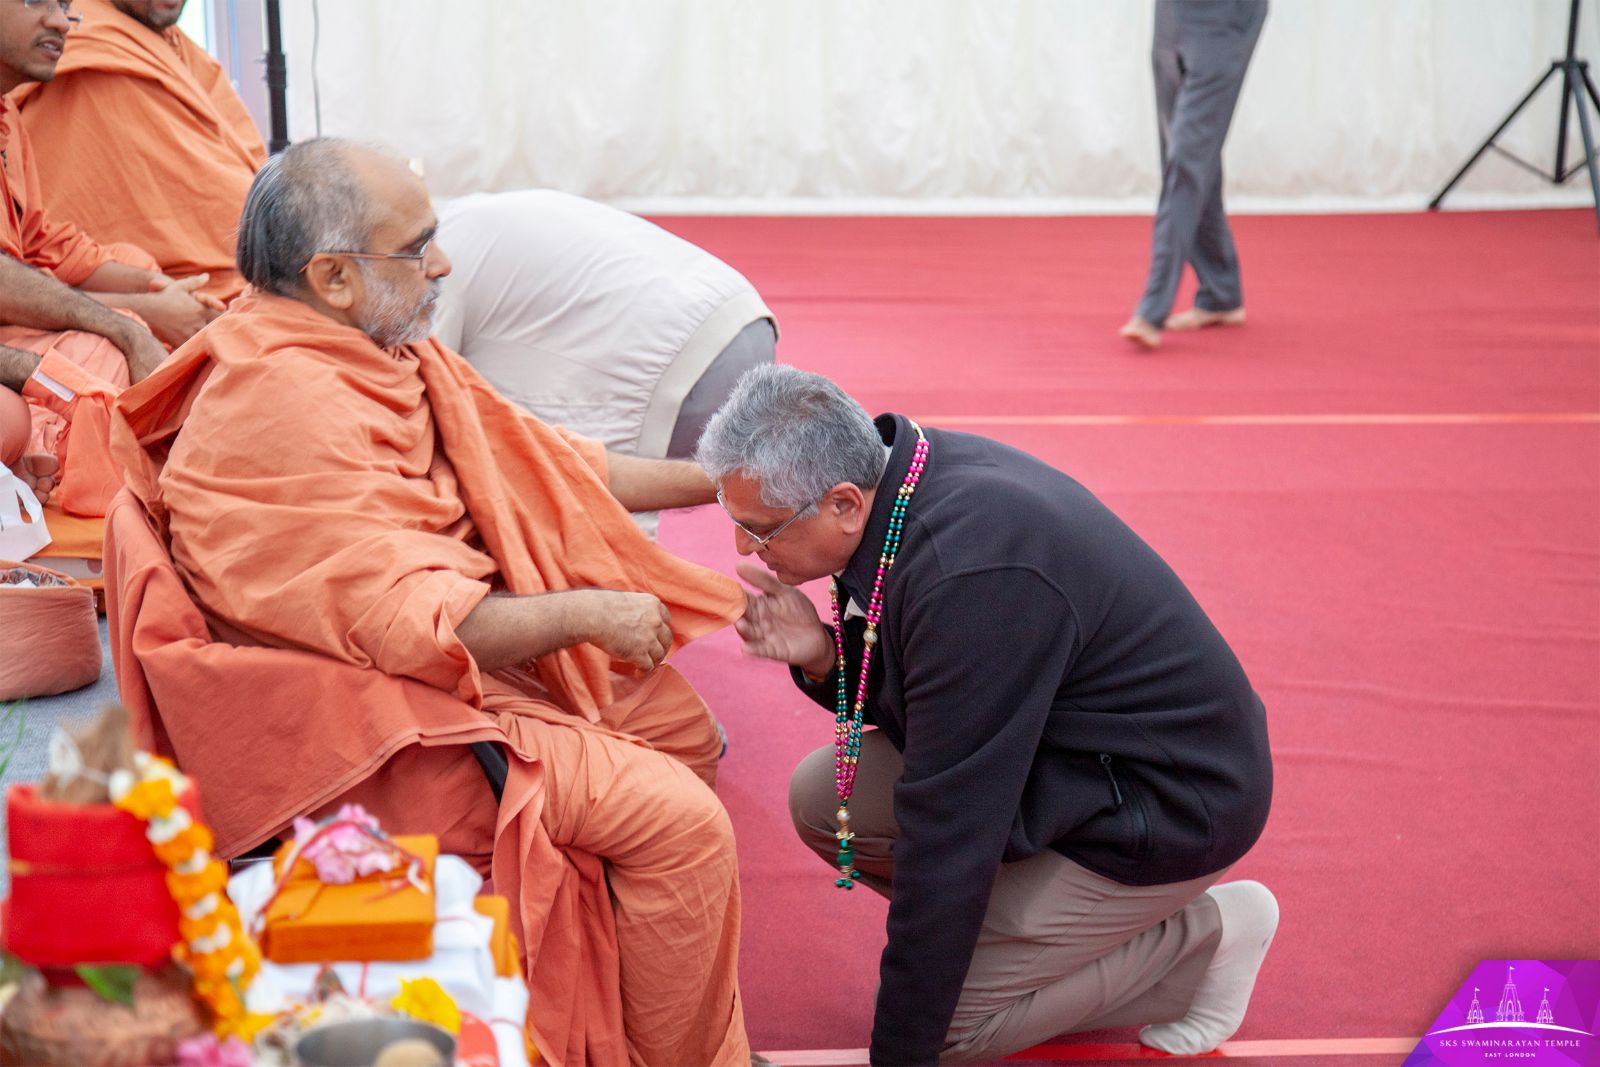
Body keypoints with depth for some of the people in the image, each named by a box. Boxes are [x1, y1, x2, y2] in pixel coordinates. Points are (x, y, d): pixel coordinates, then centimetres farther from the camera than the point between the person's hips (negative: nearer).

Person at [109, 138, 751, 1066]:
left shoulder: (385, 351, 5)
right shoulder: (286, 412, -26)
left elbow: (538, 462, 15)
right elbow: (411, 621, -28)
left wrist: (726, 479, 13)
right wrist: (584, 614, -18)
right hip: (376, 722, -11)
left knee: (683, 730, 18)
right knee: (680, 820, -18)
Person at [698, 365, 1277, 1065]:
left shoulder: (970, 579, -34)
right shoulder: (899, 476, -5)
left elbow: (946, 835, -29)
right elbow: (908, 696, 10)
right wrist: (822, 657, -14)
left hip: (1165, 808, -9)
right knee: (823, 796, 1)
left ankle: (1200, 936, 3)